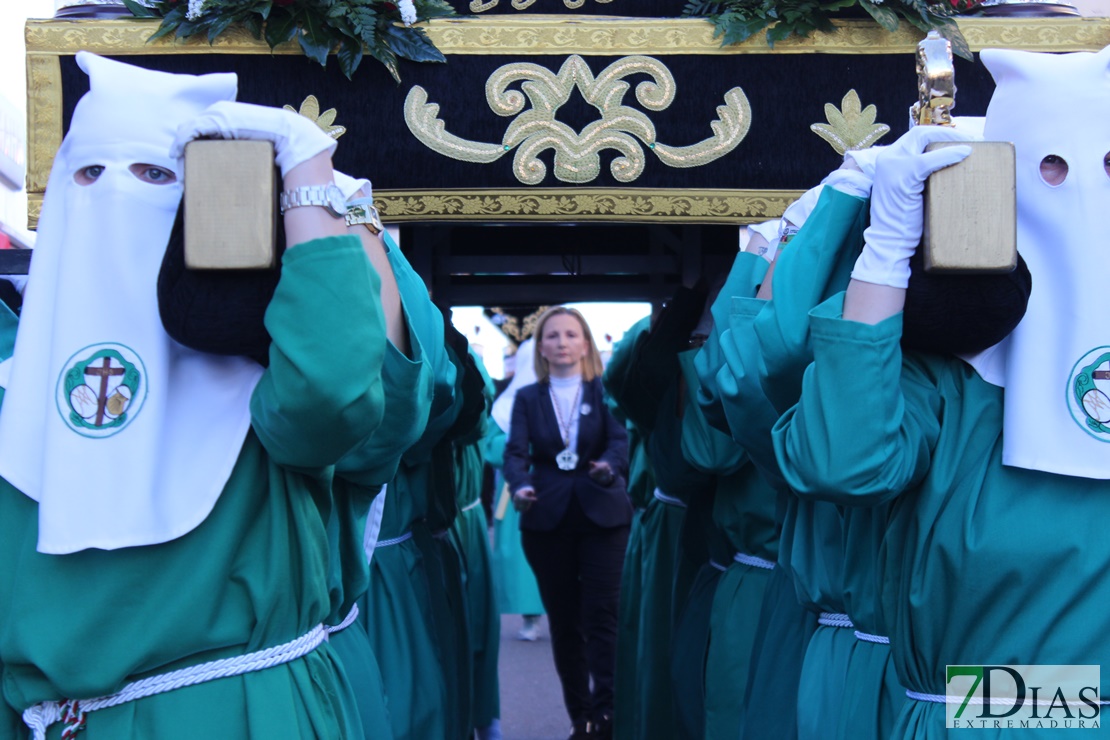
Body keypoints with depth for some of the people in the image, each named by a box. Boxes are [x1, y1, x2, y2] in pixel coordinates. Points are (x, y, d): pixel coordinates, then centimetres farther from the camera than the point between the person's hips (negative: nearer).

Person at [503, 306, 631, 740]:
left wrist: (608, 468, -34)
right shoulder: (527, 398, 8)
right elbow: (515, 451, -4)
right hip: (547, 520, 2)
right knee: (563, 623, 7)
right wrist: (520, 486, -26)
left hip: (602, 516, -2)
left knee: (602, 616, -10)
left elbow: (620, 441, -11)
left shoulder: (606, 392, 4)